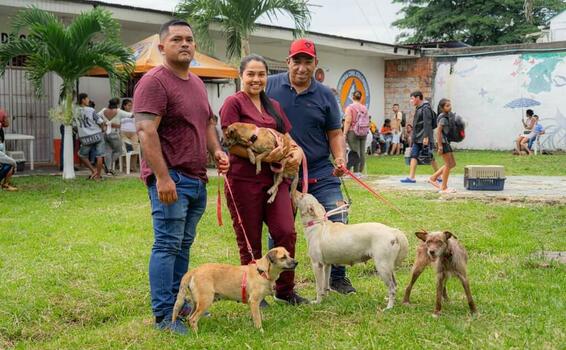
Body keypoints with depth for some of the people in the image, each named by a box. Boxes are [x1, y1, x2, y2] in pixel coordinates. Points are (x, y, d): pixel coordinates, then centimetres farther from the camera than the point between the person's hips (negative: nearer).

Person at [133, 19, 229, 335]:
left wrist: (217, 150, 8)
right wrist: (162, 177, -24)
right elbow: (146, 131, -19)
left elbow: (207, 123, 27)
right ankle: (163, 315, 0)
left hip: (197, 178, 9)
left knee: (183, 245, 14)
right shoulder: (154, 82, -11)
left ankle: (178, 301, 24)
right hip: (171, 178, -8)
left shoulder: (197, 83, 17)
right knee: (167, 245, -6)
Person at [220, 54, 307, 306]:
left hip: (274, 178, 5)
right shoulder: (234, 103, -4)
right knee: (250, 241, 4)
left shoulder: (273, 105, 16)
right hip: (244, 179, -5)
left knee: (286, 232, -2)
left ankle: (285, 290, 14)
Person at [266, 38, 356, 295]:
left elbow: (335, 133, 9)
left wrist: (340, 159, -8)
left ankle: (337, 277, 16)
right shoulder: (269, 86, -1)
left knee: (337, 221, -3)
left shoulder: (325, 96, 4)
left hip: (320, 172, 1)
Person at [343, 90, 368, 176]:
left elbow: (348, 121, -13)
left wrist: (344, 133, -10)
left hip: (353, 132, -5)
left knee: (355, 152, -5)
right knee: (362, 152, 6)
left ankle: (356, 172, -6)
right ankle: (360, 171, 12)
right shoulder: (364, 108, 9)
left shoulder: (350, 107, -8)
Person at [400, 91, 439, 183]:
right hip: (417, 138, 9)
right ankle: (411, 177, 1)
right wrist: (413, 136, 21)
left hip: (424, 138, -9)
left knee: (430, 157, -1)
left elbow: (427, 124, -19)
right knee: (414, 156, 2)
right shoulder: (418, 109, 17)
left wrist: (426, 137, -25)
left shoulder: (426, 108, -12)